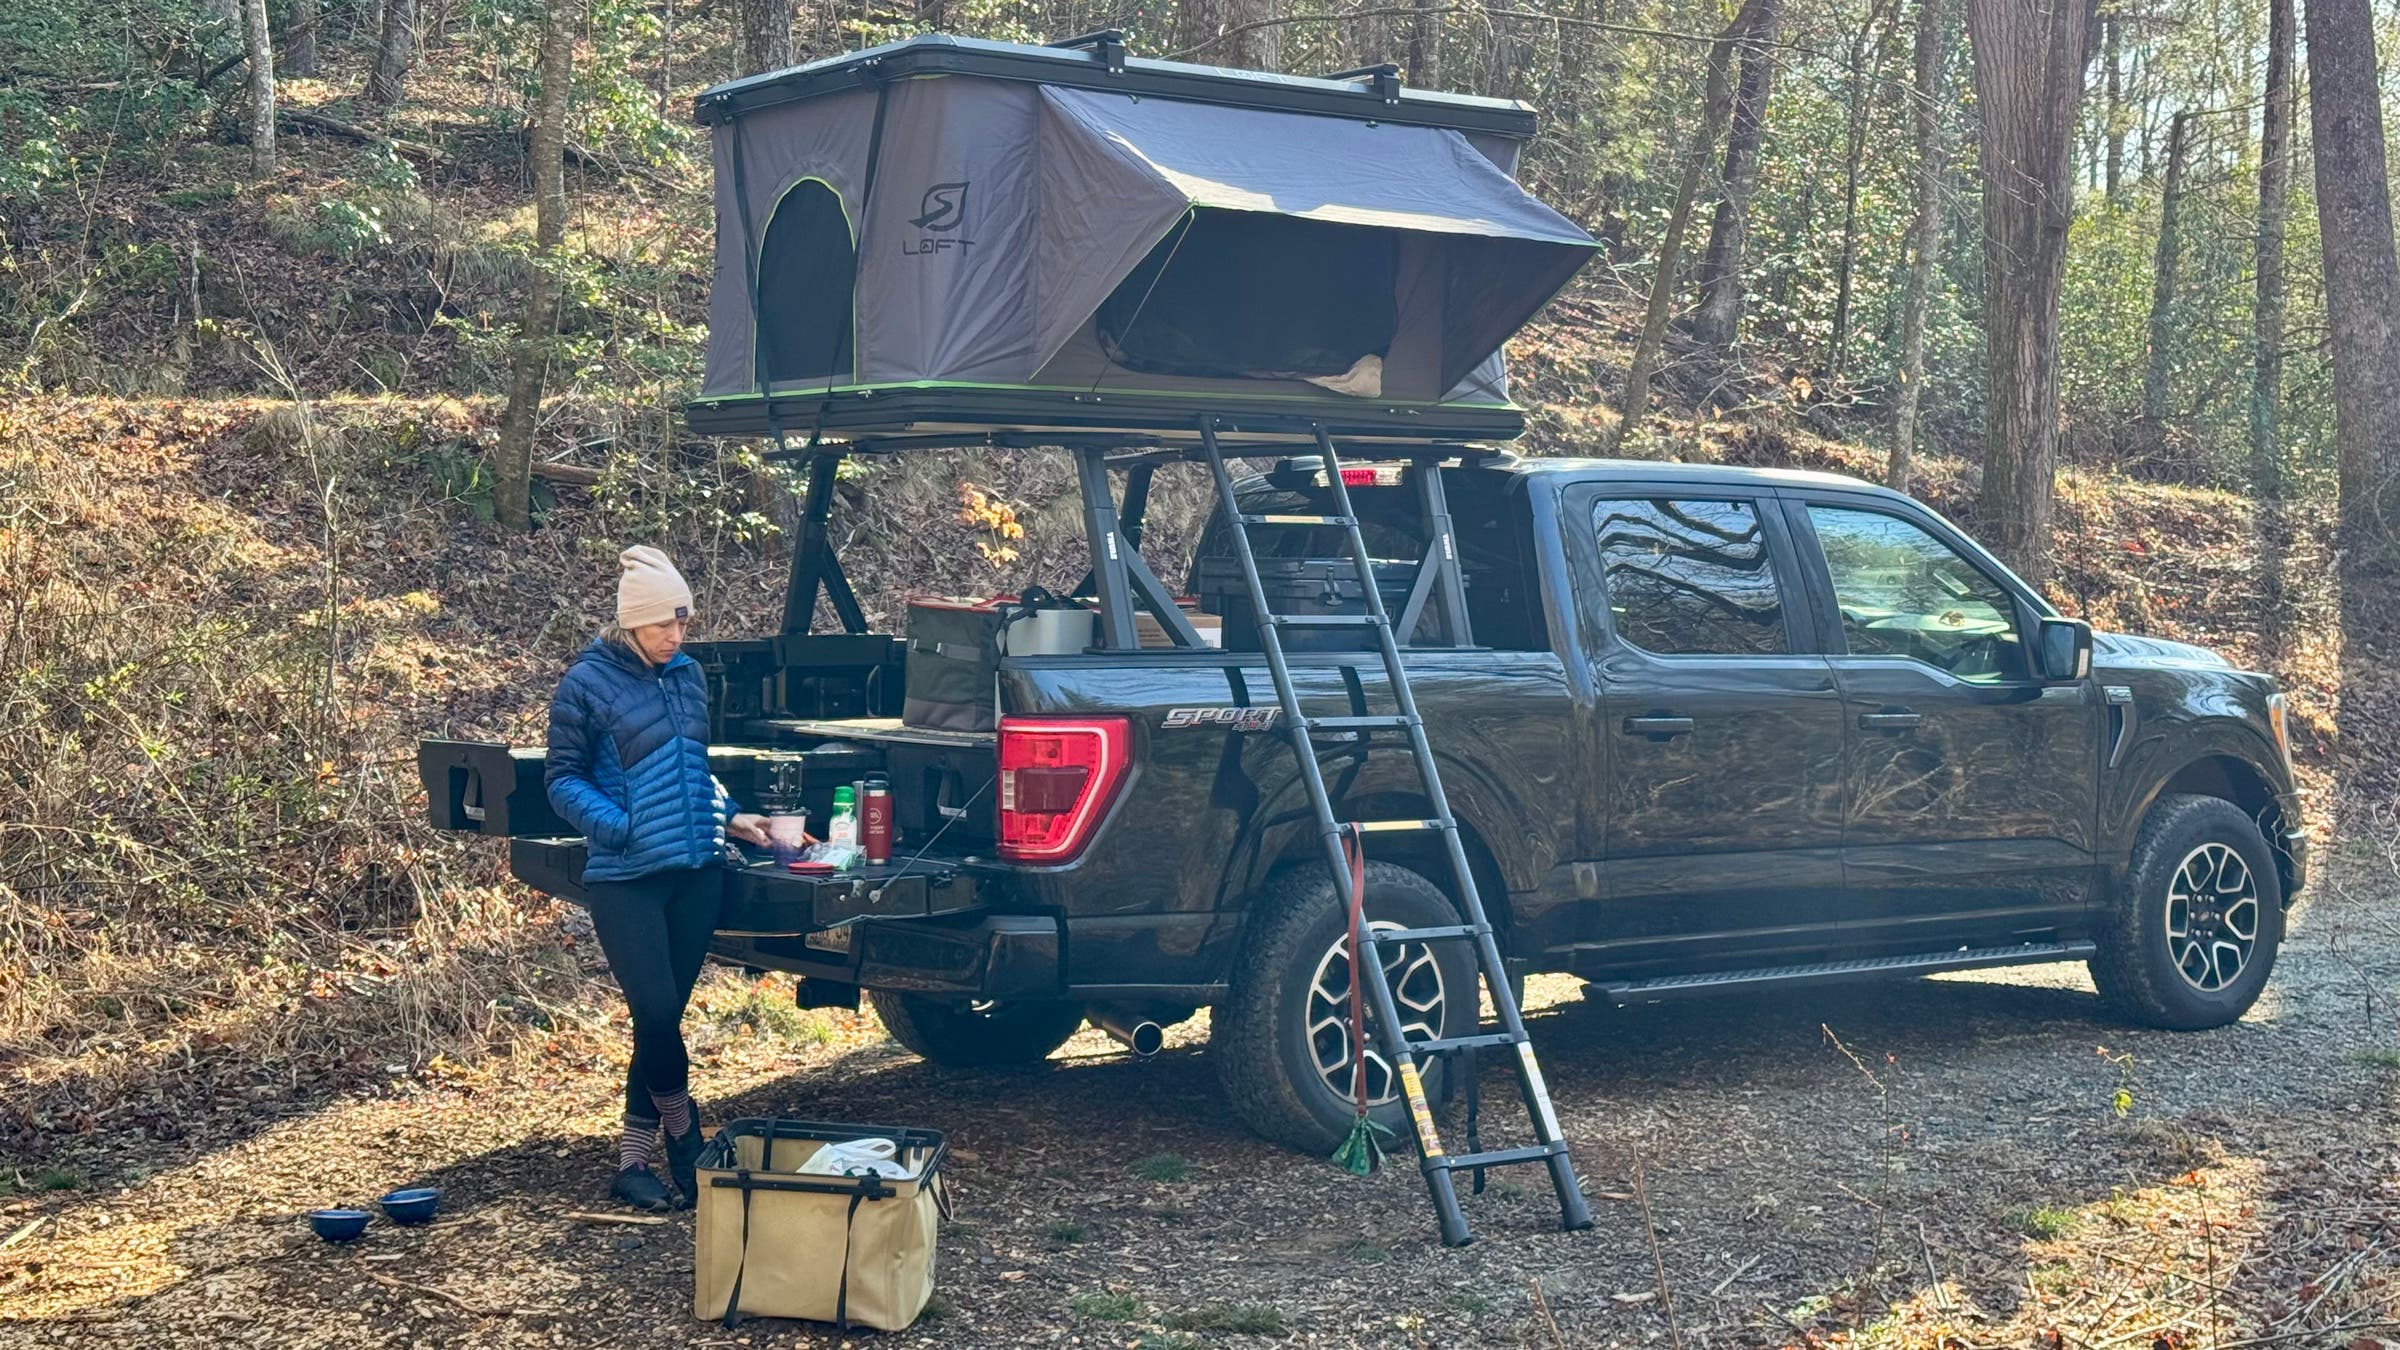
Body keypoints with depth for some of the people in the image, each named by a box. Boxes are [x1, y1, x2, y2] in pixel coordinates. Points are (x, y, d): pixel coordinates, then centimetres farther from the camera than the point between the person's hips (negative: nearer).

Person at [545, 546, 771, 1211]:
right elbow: (562, 780, -5)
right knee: (656, 1012, -11)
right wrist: (617, 825, -19)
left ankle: (634, 1159, 14)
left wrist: (728, 817, 8)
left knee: (664, 1017, 6)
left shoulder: (687, 675, 11)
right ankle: (681, 1131, 12)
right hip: (624, 878, -5)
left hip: (696, 873, 6)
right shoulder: (587, 682, -6)